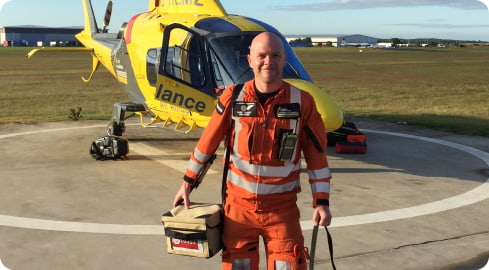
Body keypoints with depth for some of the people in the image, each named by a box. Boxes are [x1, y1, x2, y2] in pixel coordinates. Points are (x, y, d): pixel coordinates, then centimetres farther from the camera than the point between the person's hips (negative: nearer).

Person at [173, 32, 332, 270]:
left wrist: (322, 201, -4)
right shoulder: (233, 97, -5)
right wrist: (188, 183, 11)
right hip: (238, 204, 1)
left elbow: (316, 154, 0)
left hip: (282, 208, -1)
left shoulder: (302, 101, -6)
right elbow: (207, 142, 6)